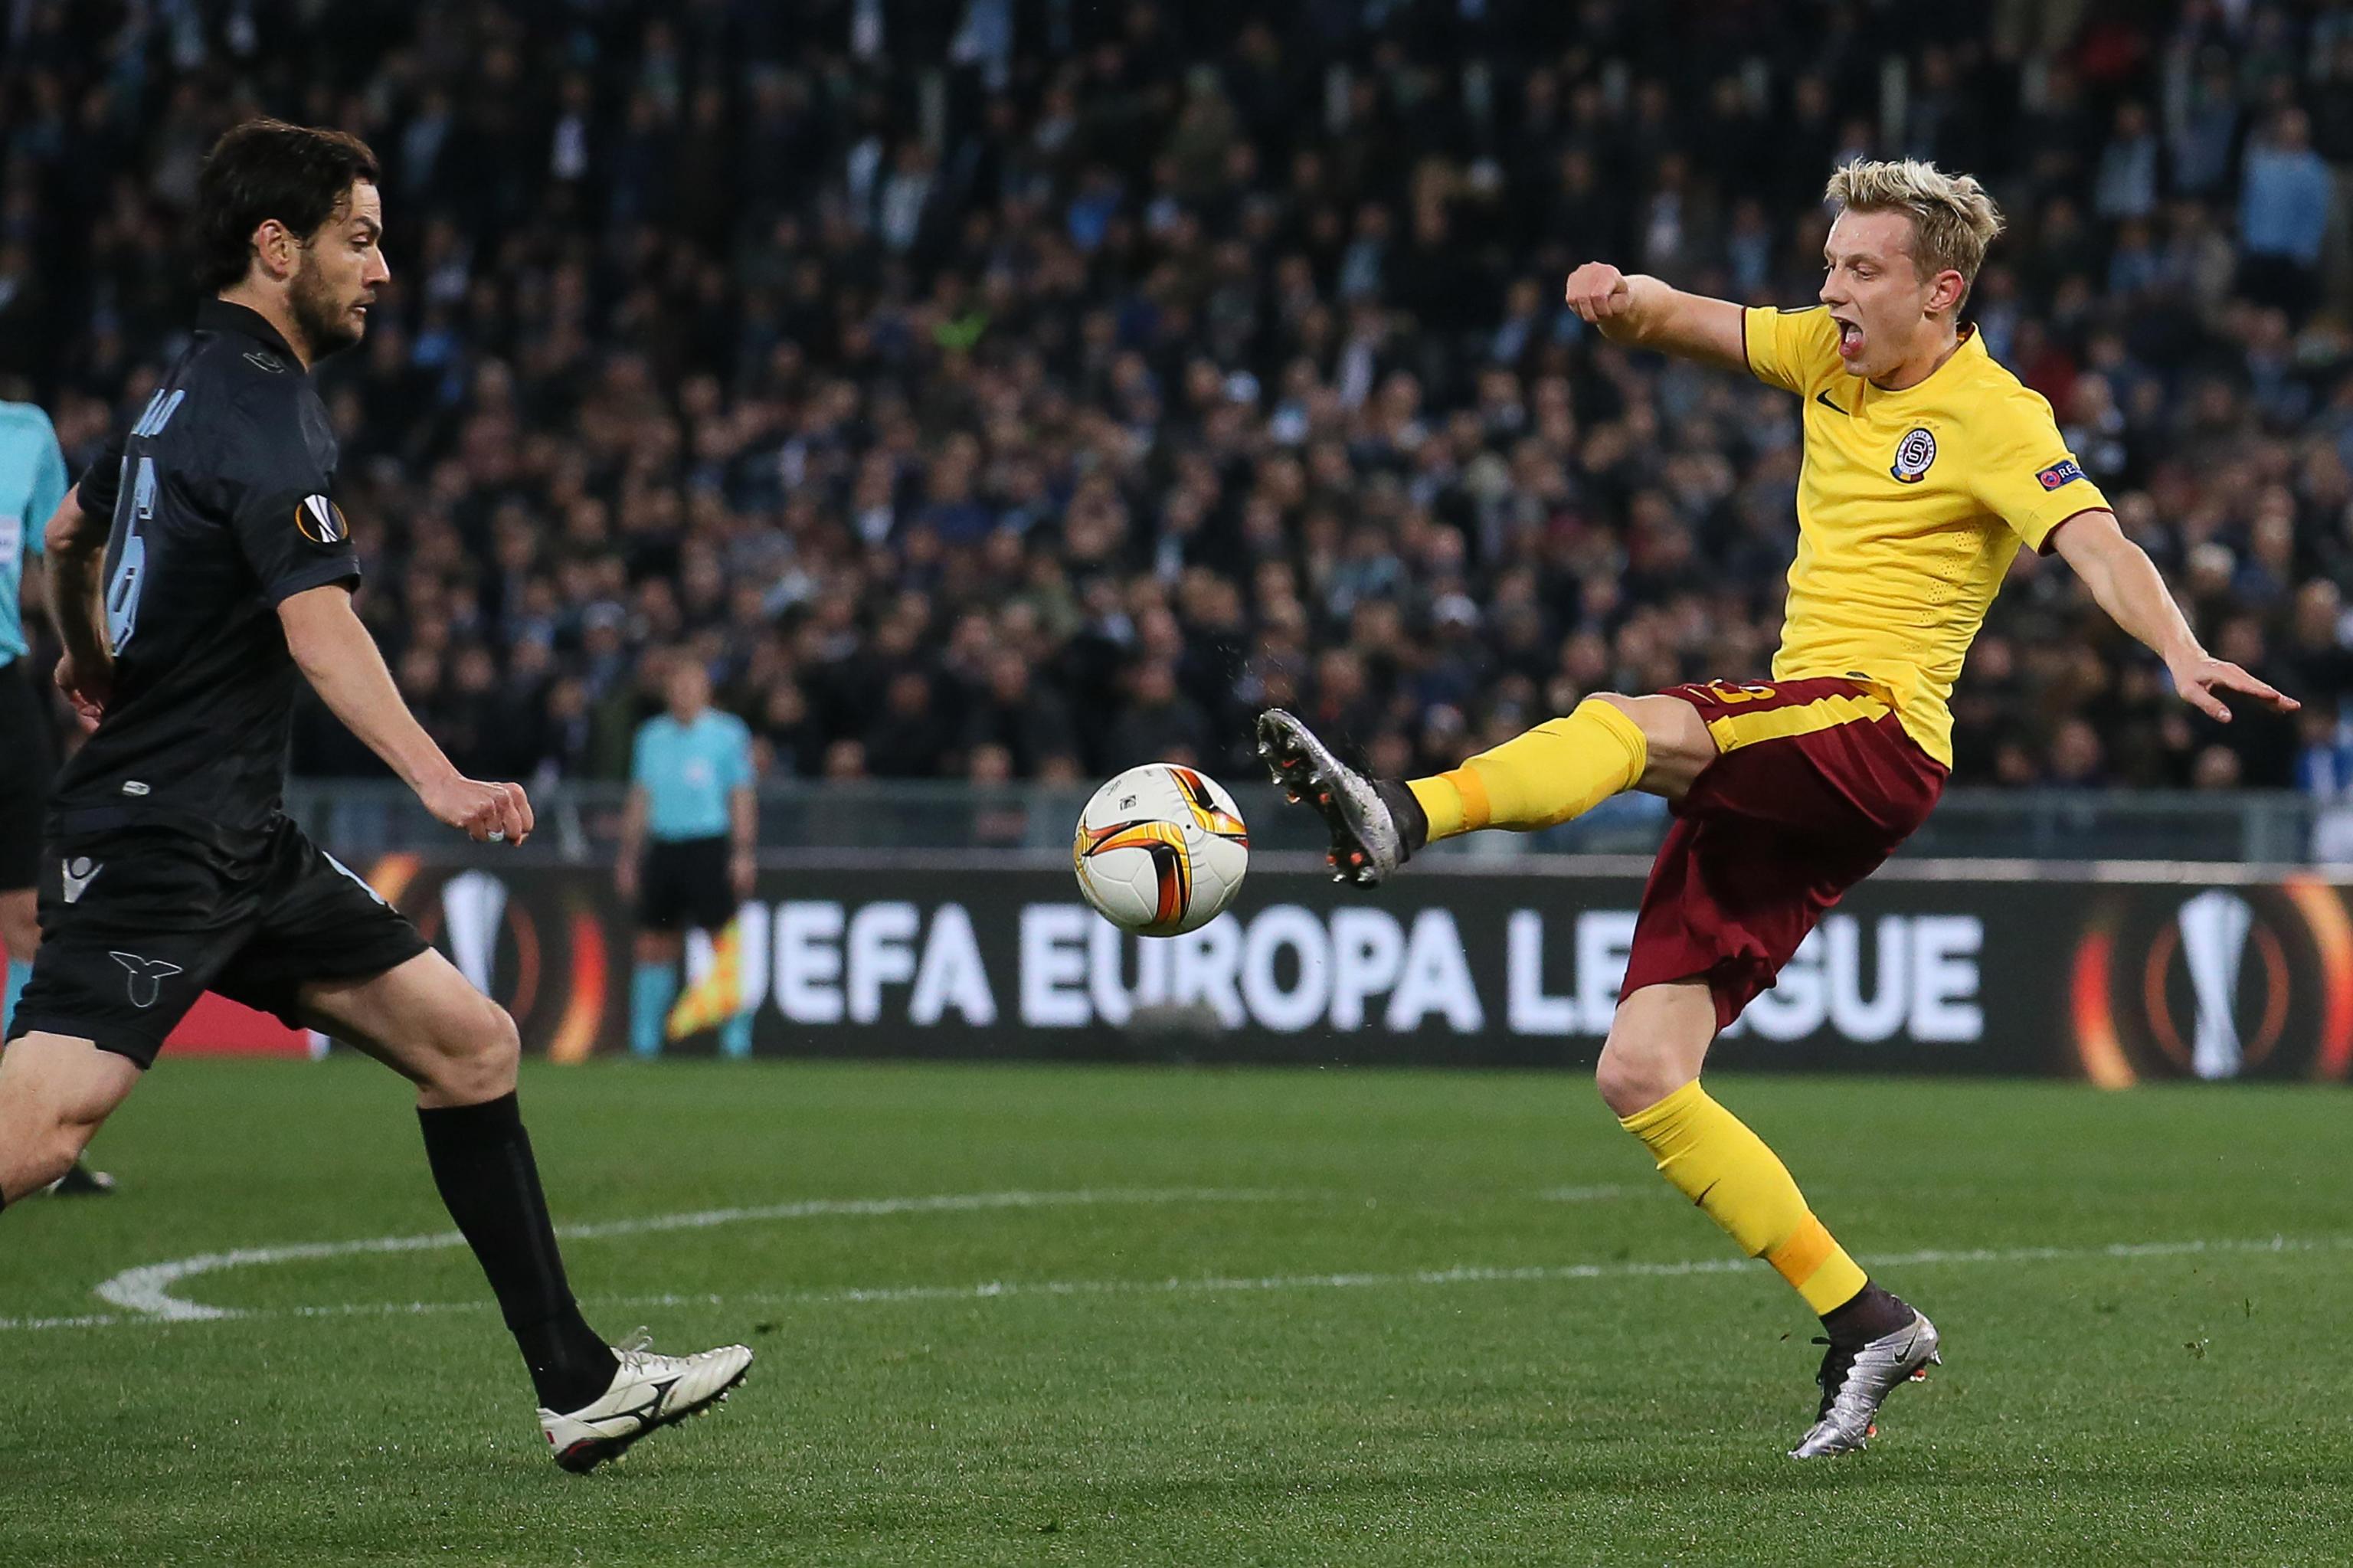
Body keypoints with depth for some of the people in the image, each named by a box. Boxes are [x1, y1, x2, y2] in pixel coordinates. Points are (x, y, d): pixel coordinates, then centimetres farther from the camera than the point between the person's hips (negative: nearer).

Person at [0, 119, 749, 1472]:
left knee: (472, 1043, 8)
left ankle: (580, 1384, 9)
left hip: (245, 846, 11)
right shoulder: (264, 408, -14)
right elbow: (318, 623, -30)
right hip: (159, 839, -11)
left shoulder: (195, 387, 16)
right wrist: (437, 780, -42)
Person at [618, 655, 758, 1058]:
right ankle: (644, 1043, 9)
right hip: (662, 849, 5)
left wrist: (743, 855, -9)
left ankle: (736, 1042, -5)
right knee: (652, 946, 4)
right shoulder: (651, 735, 14)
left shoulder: (728, 733, 1)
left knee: (724, 945, -8)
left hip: (711, 847, -5)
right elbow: (640, 800, 18)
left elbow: (742, 798, -1)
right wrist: (628, 857, 14)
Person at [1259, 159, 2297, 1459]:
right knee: (1639, 1075, -3)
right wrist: (1621, 302, -3)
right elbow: (1671, 325, 22)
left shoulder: (1993, 418, -5)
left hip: (1873, 731, -8)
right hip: (1776, 770, 8)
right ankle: (1862, 1324, 0)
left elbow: (2098, 544, -19)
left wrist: (2181, 654, -39)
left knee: (1627, 723, -35)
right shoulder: (1832, 355, 17)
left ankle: (1398, 818, -59)